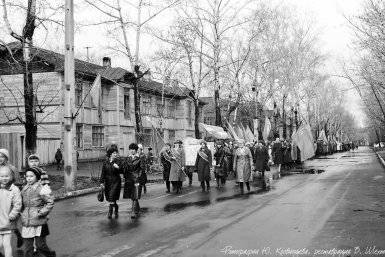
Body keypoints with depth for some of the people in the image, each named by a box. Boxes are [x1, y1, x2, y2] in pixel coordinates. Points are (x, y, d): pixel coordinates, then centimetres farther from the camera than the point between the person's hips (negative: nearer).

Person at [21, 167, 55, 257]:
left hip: (39, 223, -5)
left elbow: (50, 203, -8)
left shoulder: (41, 189, -9)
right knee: (27, 247, 7)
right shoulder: (24, 189, 9)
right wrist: (23, 213, 11)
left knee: (40, 245, 0)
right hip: (26, 223, 5)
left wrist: (41, 212, -14)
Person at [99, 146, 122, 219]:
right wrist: (101, 182, 1)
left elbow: (121, 172, -4)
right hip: (108, 182, 3)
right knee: (110, 198, 9)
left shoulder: (117, 162, -2)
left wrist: (118, 168, -24)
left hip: (116, 182, -3)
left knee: (112, 197, -13)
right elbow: (103, 173, 6)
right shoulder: (105, 163, 3)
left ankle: (110, 212, -4)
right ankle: (116, 208, 32)